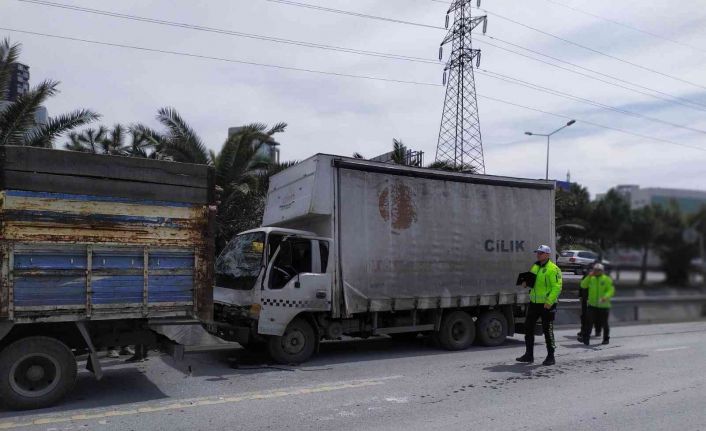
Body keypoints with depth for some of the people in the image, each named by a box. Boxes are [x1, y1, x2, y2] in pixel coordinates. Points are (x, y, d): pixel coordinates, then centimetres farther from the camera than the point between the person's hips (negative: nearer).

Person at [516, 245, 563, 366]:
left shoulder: (553, 269, -13)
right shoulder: (534, 267, 13)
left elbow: (557, 287, -18)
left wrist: (549, 302, -25)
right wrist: (526, 283, 2)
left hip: (547, 305, -8)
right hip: (534, 302, 8)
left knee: (547, 330, 1)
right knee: (528, 328, 10)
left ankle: (550, 357, 14)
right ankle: (529, 355, 21)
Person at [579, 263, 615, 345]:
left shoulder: (607, 279, -3)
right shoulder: (591, 279, 9)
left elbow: (611, 290, -11)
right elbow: (583, 285, -1)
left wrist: (605, 297, -29)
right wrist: (589, 276, -10)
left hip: (603, 305, -2)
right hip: (592, 305, 2)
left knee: (604, 323, 9)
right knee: (589, 321, -9)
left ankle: (606, 339, 26)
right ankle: (585, 338, -10)